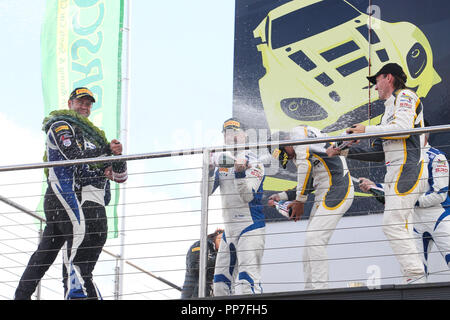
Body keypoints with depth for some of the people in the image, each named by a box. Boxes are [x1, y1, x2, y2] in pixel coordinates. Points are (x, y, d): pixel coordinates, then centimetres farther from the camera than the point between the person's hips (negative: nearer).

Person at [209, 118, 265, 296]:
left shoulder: (253, 163, -5)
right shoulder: (221, 162, 14)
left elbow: (248, 196, -16)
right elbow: (207, 191, 4)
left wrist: (240, 172, -29)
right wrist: (210, 169, -12)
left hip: (250, 228, -7)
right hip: (229, 231, 7)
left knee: (247, 281, -18)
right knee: (220, 283, 8)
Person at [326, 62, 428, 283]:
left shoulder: (405, 96, 2)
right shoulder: (390, 109, 29)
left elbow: (403, 128, -17)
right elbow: (379, 153, 26)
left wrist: (367, 130, -9)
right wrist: (344, 151, 21)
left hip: (408, 169, -10)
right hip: (395, 174, 10)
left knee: (392, 225, -19)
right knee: (394, 227, 2)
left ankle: (417, 277, -23)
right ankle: (412, 279, -3)